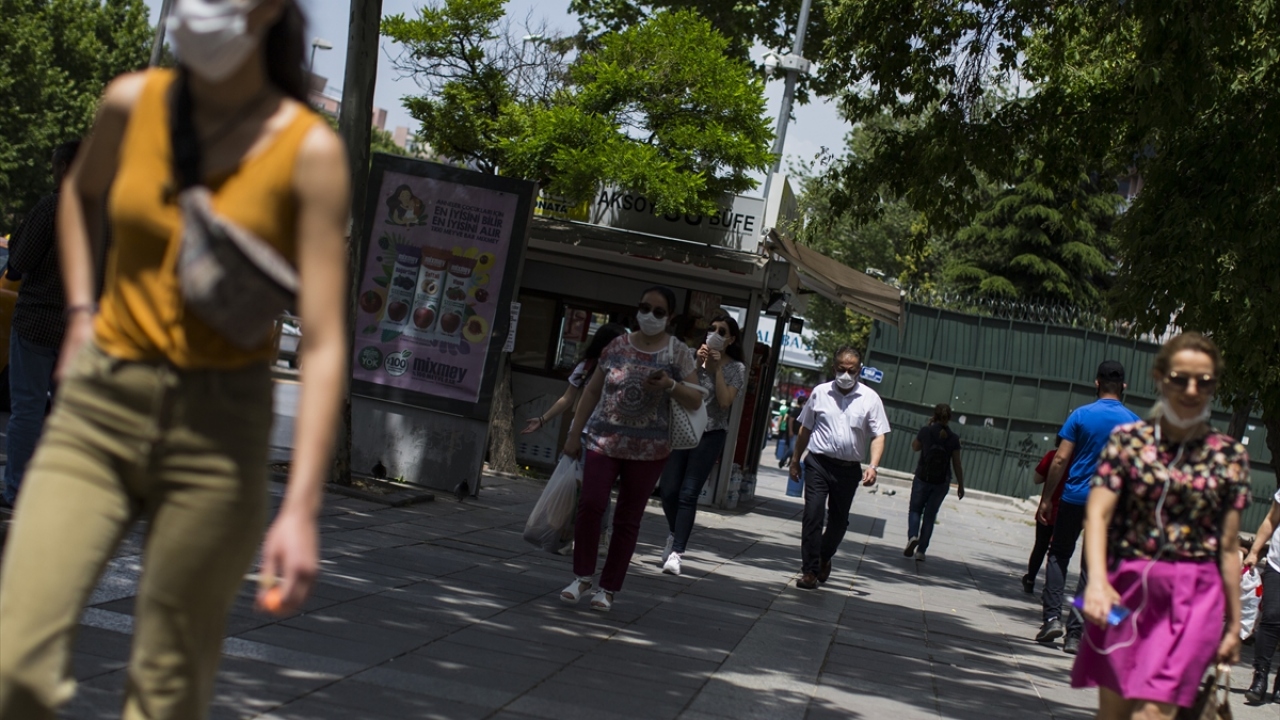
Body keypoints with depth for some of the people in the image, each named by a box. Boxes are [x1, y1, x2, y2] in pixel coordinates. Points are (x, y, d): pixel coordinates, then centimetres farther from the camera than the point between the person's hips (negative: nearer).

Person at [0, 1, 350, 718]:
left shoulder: (311, 151, -11)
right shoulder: (132, 103, 0)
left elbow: (326, 343, -14)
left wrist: (302, 508, -20)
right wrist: (81, 315, 14)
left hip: (218, 428, -3)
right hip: (97, 413, 3)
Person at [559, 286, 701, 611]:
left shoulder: (678, 353, 0)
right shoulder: (617, 346, 5)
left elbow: (696, 400, -2)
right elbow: (592, 391, 11)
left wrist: (670, 385, -21)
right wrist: (575, 434, 9)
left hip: (648, 449, -1)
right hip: (603, 440, 1)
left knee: (628, 520, 4)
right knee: (590, 505, -12)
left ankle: (609, 588, 13)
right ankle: (583, 575, 5)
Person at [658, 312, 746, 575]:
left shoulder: (736, 368, 0)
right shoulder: (694, 356, 5)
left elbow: (725, 401, -12)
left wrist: (717, 368, -13)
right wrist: (696, 363, -14)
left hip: (710, 435, -2)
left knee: (688, 494, -8)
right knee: (668, 490, 1)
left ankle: (676, 552, -9)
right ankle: (675, 534, 29)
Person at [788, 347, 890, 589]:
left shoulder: (870, 398, 0)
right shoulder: (820, 392, 3)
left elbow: (878, 435, -3)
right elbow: (805, 429, 13)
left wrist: (873, 466, -16)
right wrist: (795, 460, 14)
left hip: (849, 468, 1)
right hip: (818, 463, 0)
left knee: (839, 520, 11)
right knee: (813, 515, -11)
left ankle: (824, 558, 38)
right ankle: (809, 571, -5)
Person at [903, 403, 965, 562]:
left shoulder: (926, 431, -8)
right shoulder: (953, 438, -6)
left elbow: (915, 447, 11)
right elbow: (957, 465, -4)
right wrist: (961, 485, 5)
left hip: (922, 478, -1)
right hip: (942, 483, 1)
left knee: (915, 509, 15)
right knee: (930, 515, 11)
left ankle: (912, 536, -13)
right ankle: (921, 551, 8)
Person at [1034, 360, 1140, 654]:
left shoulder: (1081, 415, -4)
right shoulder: (1133, 422, 2)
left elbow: (1060, 460, -7)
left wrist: (1046, 499, -2)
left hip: (1074, 497, -1)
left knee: (1058, 555, 14)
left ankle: (1052, 617, -1)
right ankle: (1074, 634, 2)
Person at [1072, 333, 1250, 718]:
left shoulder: (1229, 456, 4)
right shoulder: (1127, 440, 2)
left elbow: (1229, 548, 6)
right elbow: (1098, 514, -8)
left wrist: (1234, 624, 9)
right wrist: (1096, 581, -24)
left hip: (1193, 598, -1)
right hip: (1125, 588, 1)